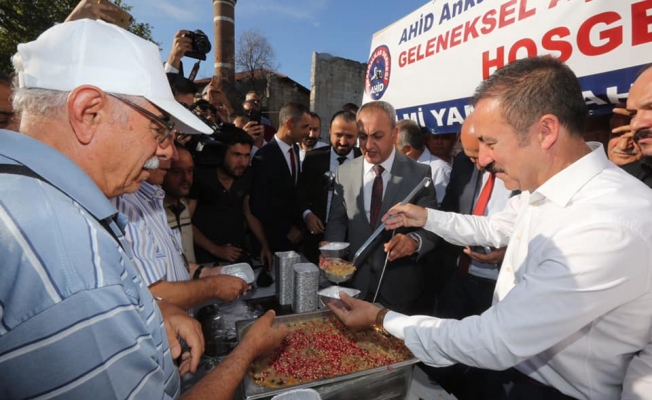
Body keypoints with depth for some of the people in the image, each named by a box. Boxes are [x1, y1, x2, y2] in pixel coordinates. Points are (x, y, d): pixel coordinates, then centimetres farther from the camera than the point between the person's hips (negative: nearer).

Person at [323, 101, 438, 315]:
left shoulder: (419, 173, -8)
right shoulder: (344, 172, -1)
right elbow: (337, 220, 3)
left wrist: (415, 240, -31)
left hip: (399, 285, -1)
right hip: (354, 281, 2)